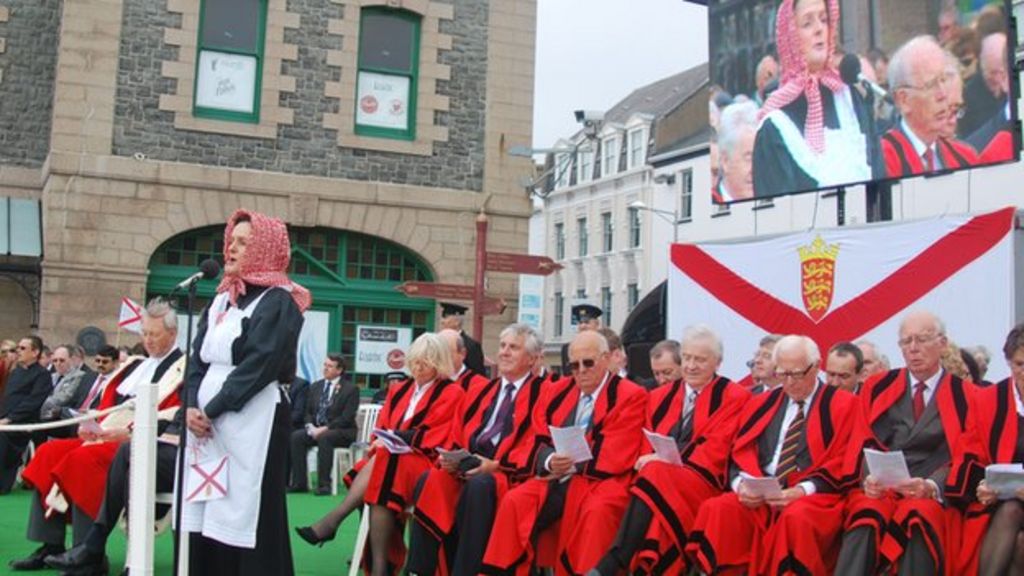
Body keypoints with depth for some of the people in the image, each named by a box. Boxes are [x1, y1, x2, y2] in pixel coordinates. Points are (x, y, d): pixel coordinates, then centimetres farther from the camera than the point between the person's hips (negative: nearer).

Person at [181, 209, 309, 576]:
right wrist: (192, 406, -5)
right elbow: (198, 358, 12)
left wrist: (211, 410, -14)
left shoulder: (278, 302, -5)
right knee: (205, 518, 7)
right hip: (206, 423, 7)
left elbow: (258, 366, -15)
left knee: (243, 518, -6)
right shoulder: (222, 300, 18)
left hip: (252, 423, -7)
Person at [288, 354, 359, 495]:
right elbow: (308, 412, 14)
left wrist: (325, 428, -21)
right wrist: (311, 427, -8)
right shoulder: (316, 386, 14)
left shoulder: (351, 389, -5)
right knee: (296, 436, -21)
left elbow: (346, 418, -12)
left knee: (324, 437, -36)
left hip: (342, 432, -6)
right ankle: (299, 482, -19)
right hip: (316, 429, 6)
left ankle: (324, 484, -32)